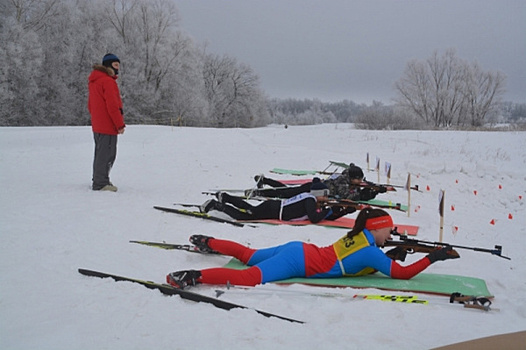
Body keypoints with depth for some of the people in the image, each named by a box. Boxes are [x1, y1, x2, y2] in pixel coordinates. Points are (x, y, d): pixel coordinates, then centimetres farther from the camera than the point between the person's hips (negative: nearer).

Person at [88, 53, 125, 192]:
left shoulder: (93, 81, 16)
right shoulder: (108, 81, -15)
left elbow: (90, 105, 21)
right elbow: (113, 105, -19)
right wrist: (120, 124, -15)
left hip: (97, 126, 10)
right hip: (108, 126, -10)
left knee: (100, 153, 18)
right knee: (106, 154, -5)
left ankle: (98, 181, 26)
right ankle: (101, 183, -2)